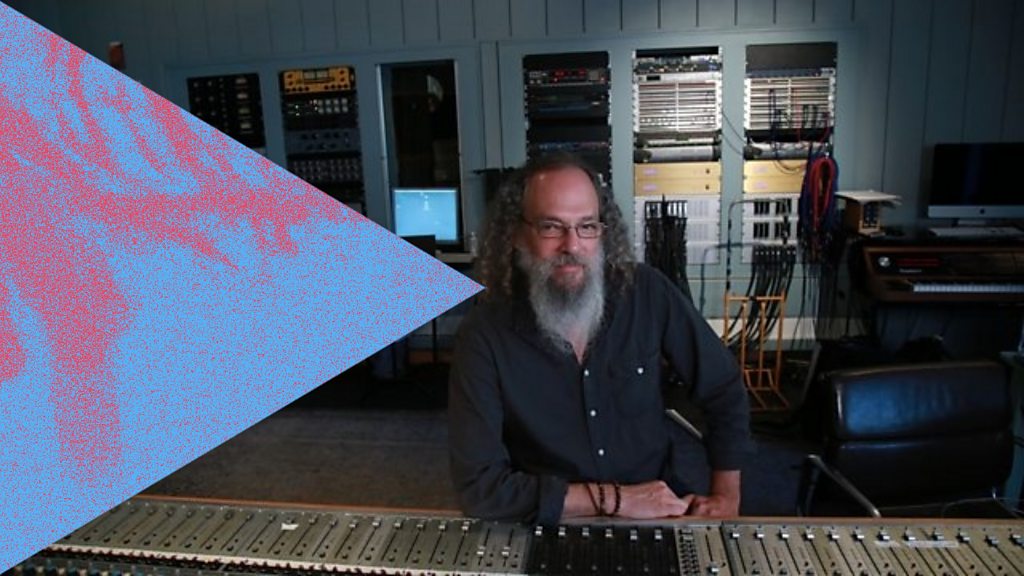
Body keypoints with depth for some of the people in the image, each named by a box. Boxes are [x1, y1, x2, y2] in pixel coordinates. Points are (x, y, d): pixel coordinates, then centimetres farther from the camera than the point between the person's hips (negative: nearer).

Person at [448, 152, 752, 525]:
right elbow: (478, 486, -19)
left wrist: (726, 498, -3)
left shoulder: (647, 293, -7)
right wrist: (614, 498, -19)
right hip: (556, 531, -3)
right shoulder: (485, 335, -15)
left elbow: (724, 389, 5)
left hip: (662, 514, 3)